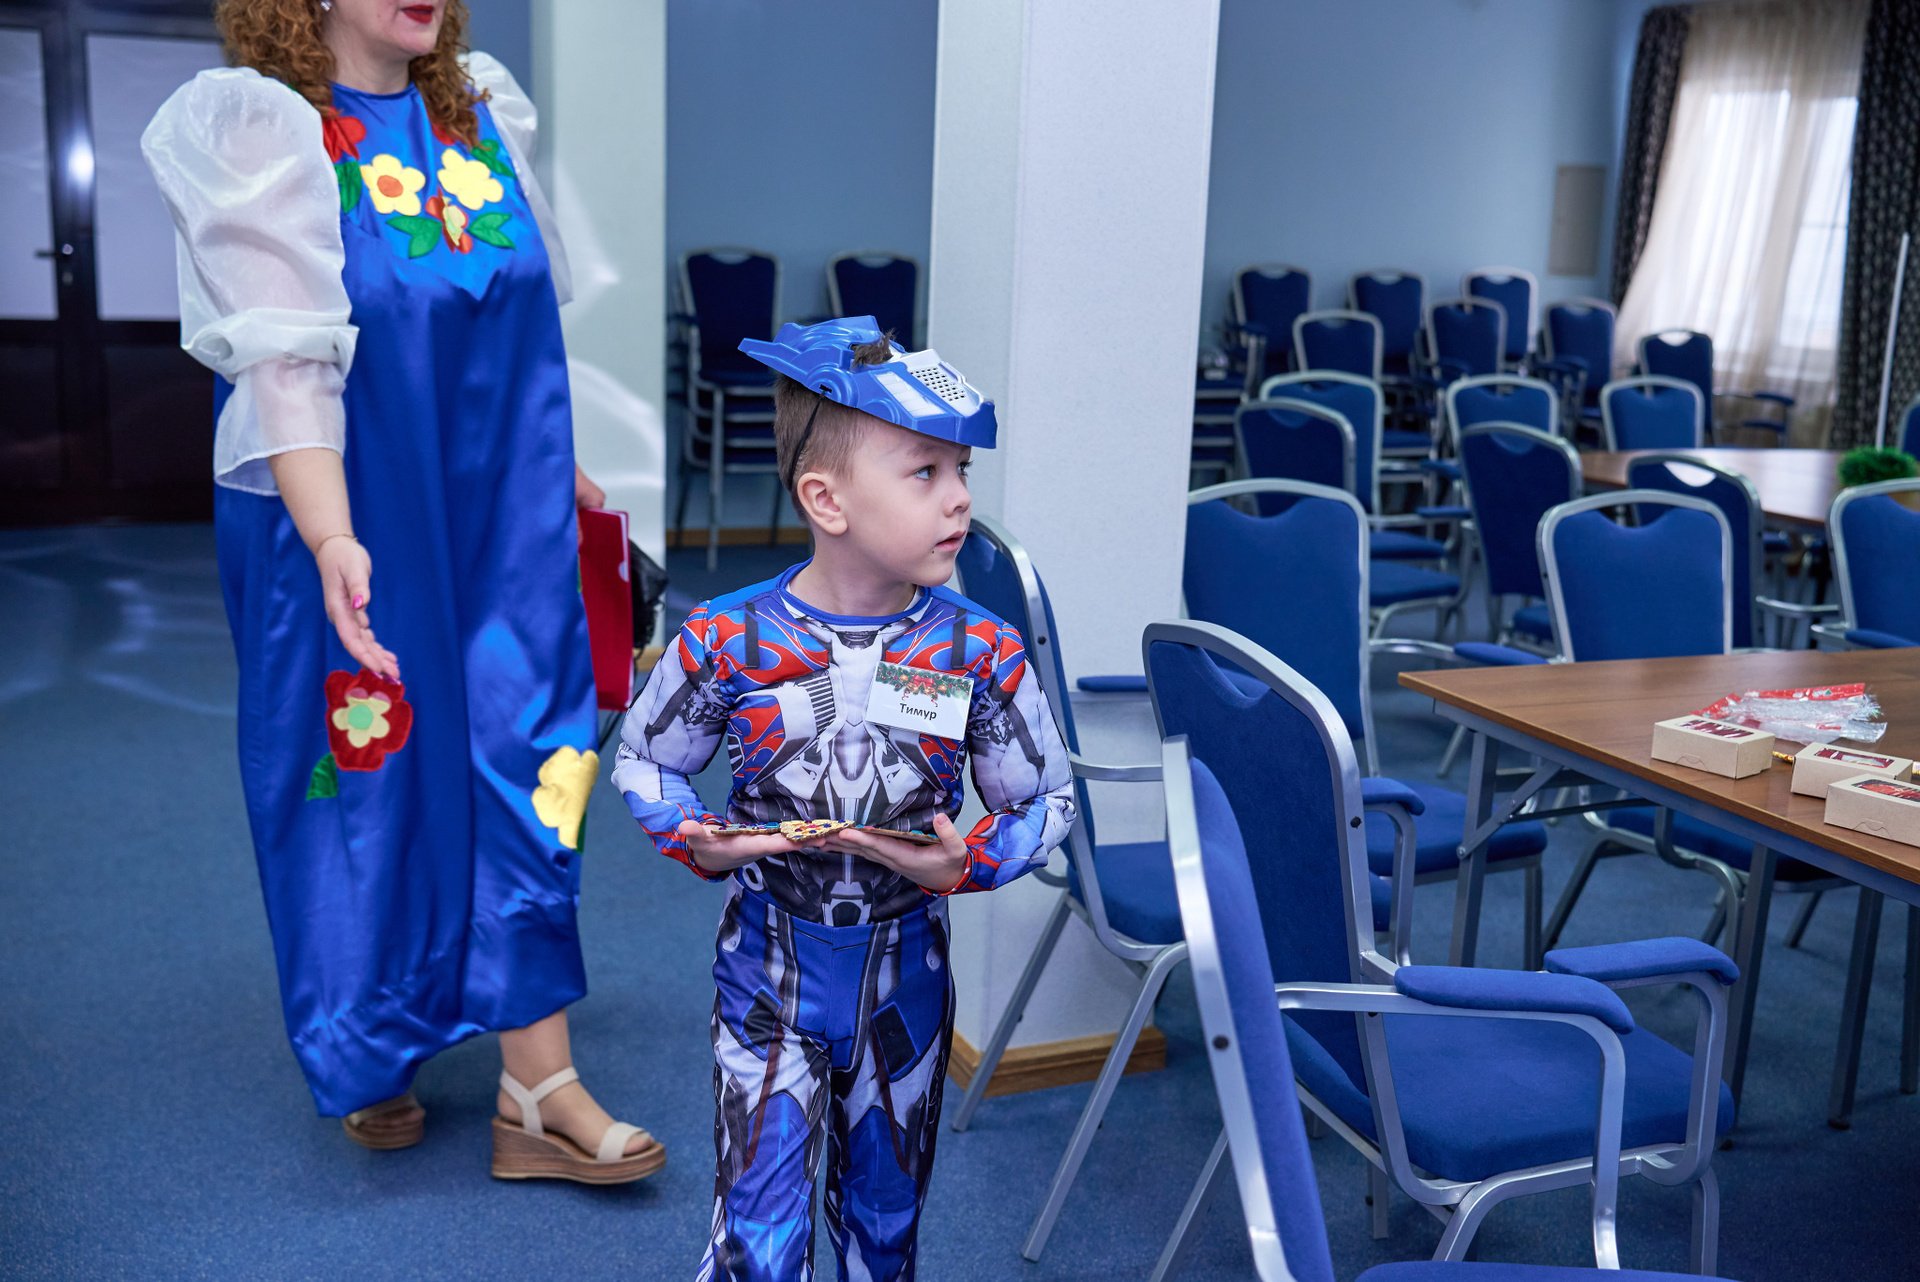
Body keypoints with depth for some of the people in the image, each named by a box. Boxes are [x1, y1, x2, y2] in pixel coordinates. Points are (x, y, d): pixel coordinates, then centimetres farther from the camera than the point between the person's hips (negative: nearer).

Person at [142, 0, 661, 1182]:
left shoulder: (484, 113, 6)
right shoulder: (253, 132, -11)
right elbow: (285, 361, -21)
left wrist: (556, 466, 19)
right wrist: (331, 540, -31)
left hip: (499, 518, 5)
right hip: (352, 528, -4)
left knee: (522, 775, 3)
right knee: (364, 780, 9)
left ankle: (538, 1092, 12)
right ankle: (369, 1062, 32)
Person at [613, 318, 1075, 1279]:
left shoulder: (979, 652, -12)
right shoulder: (729, 639, -14)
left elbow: (1047, 800, -1)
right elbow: (643, 760, 2)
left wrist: (966, 864, -19)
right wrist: (696, 841, -16)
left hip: (903, 974, 2)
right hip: (767, 968, -2)